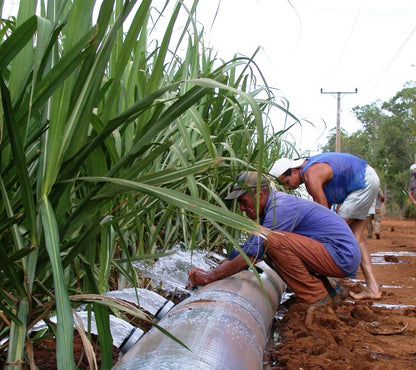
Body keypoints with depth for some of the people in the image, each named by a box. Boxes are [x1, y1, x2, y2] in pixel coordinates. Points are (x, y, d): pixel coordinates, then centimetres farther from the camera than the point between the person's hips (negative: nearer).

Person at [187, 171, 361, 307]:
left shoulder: (281, 208, -20)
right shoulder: (272, 207, 12)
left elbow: (250, 256, -24)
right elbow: (248, 247, 15)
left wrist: (209, 277, -18)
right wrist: (211, 272, 7)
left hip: (342, 257, -10)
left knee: (274, 241, -23)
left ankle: (316, 298, -12)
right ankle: (328, 292, 14)